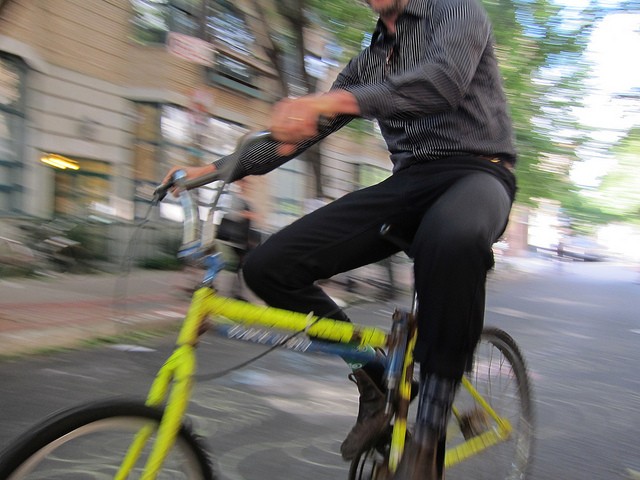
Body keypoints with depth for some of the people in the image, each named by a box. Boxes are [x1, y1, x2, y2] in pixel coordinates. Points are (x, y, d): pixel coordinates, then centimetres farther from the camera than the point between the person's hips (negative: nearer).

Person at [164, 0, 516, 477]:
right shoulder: (367, 64, 21)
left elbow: (445, 78, -19)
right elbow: (303, 128, 20)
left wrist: (335, 100, -34)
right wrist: (217, 168, 9)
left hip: (476, 172, -5)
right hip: (406, 182, 6)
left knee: (452, 238, -44)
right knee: (269, 266, -11)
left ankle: (428, 438, -28)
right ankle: (375, 382, 4)